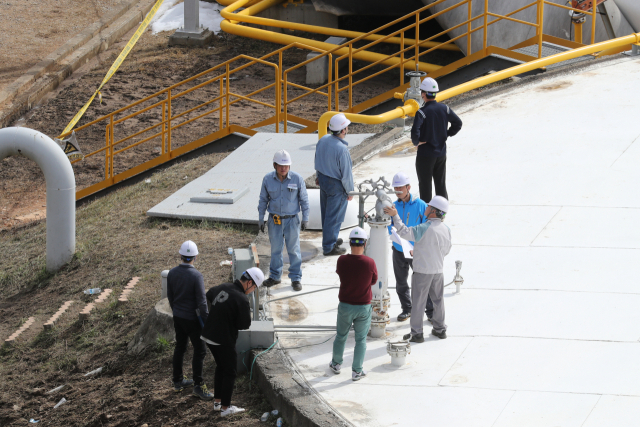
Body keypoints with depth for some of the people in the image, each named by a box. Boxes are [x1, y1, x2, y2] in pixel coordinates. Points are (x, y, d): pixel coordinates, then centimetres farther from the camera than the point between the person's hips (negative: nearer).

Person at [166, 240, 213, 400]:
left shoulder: (172, 273, -4)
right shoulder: (196, 276, -22)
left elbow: (170, 296, 8)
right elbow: (201, 301, -19)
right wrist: (206, 321, -10)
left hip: (178, 317, 6)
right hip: (192, 319, -6)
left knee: (180, 347, 18)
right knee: (199, 350, 3)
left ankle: (178, 381, 28)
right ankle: (198, 385, 5)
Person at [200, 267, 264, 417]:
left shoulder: (222, 288, 2)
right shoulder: (241, 299, -23)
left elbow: (208, 296, 24)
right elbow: (245, 324, -16)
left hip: (208, 335, 8)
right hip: (224, 341, -8)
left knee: (221, 367, 23)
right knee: (230, 372, 7)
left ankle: (217, 402, 30)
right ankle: (225, 407, 13)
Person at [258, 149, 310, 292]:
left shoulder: (297, 179, -9)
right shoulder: (268, 179, -5)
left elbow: (304, 199, 0)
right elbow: (263, 200, 6)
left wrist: (305, 219, 0)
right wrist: (261, 219, 8)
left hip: (291, 220, -2)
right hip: (274, 220, 2)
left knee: (294, 249, 3)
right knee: (275, 249, 11)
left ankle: (296, 278, 13)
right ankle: (275, 276, 25)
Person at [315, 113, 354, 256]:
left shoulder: (323, 140, -9)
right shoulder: (342, 149, -32)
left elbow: (317, 159, 9)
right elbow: (346, 174, -22)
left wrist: (319, 176, 25)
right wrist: (350, 191, -8)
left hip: (323, 179, 8)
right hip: (336, 185, -8)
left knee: (326, 213, 23)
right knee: (334, 216, 7)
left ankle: (330, 239, 41)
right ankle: (329, 247, 18)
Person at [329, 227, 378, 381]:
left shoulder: (342, 261, -15)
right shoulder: (370, 263, -18)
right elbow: (373, 281, 0)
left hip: (345, 305, 1)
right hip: (364, 307, -1)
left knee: (341, 336, 21)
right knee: (361, 339, 12)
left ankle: (336, 364, 36)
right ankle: (357, 371, 16)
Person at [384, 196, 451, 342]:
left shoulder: (425, 229, -22)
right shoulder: (446, 229, 1)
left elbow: (404, 232, -24)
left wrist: (395, 216, -18)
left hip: (422, 271, -6)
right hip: (438, 270, 6)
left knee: (418, 302, 3)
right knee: (438, 300, 18)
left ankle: (416, 333, 8)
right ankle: (439, 329, 27)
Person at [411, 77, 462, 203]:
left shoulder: (422, 112, -20)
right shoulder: (444, 109, -2)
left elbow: (415, 131, -31)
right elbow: (458, 123, 7)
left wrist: (416, 142, -13)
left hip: (425, 154, -5)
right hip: (441, 153, 5)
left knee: (425, 185, 6)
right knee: (441, 184, 16)